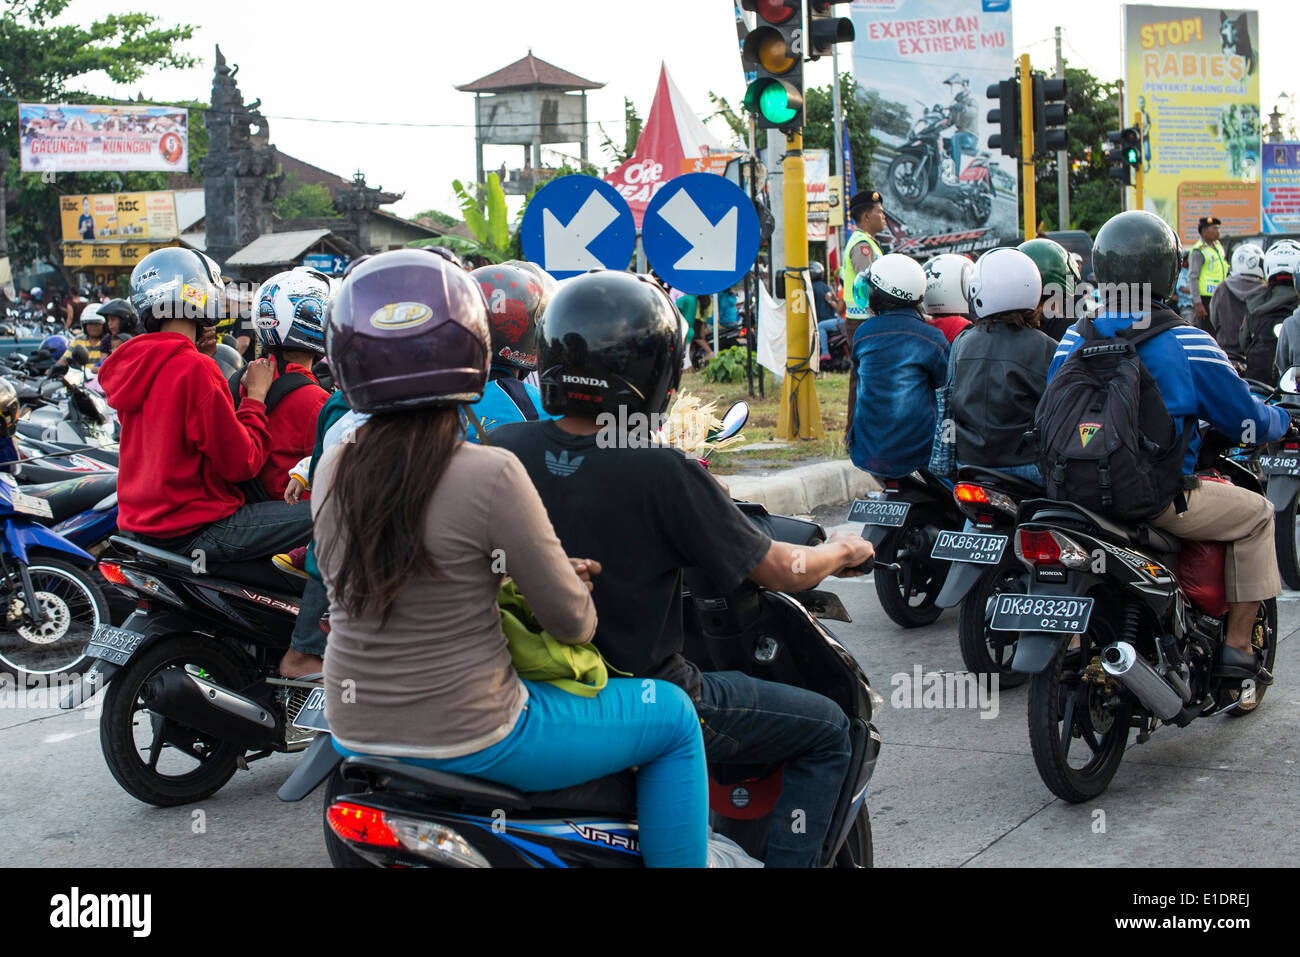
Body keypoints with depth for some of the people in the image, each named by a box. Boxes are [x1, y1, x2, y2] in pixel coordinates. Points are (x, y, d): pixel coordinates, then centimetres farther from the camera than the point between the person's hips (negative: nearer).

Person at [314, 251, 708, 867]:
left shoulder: (333, 469, -3)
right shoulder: (491, 475, -22)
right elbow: (570, 621, -16)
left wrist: (546, 567, 10)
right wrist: (574, 593, 9)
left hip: (357, 731, 7)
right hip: (470, 740, -7)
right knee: (675, 718, 11)